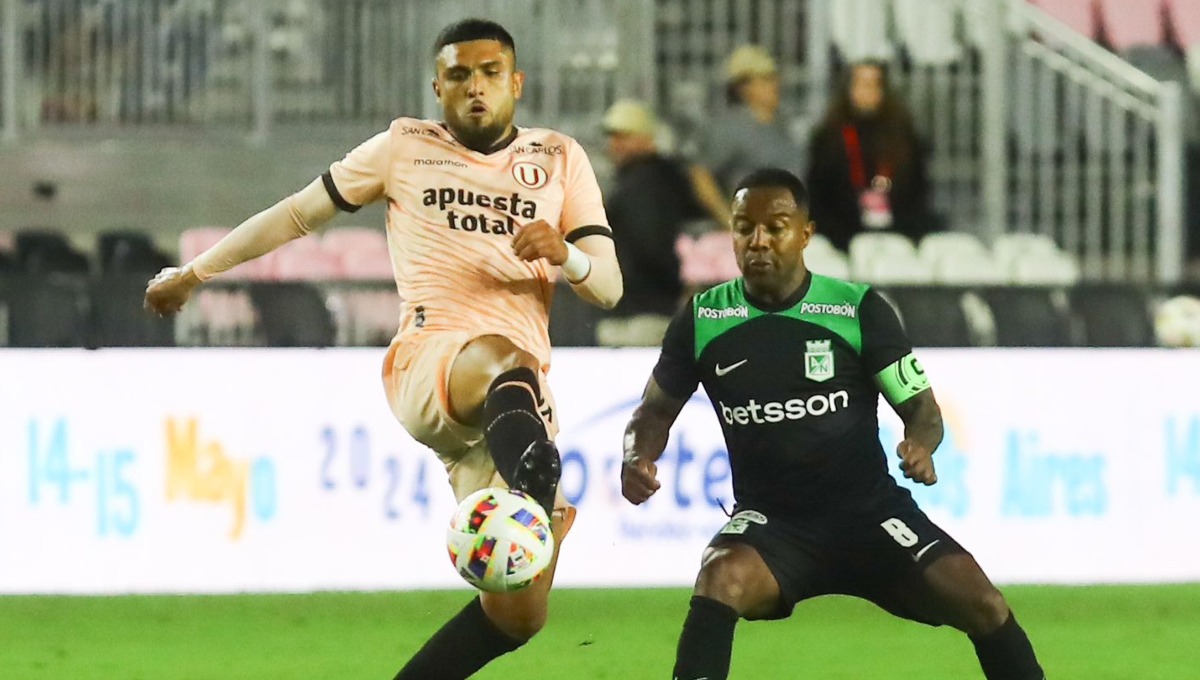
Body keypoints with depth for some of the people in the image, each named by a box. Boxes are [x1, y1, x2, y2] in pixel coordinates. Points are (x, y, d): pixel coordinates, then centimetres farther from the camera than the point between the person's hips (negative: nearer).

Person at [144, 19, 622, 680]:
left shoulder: (561, 159, 19)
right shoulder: (406, 147, 16)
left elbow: (609, 288, 14)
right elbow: (298, 213, 25)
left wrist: (567, 256, -9)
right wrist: (195, 271, 28)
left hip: (516, 399, 4)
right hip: (426, 364, -4)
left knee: (518, 615, -5)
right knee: (503, 357, -44)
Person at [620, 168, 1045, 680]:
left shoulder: (858, 309, -5)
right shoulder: (702, 320, -1)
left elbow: (921, 408, -1)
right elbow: (657, 410, 12)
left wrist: (920, 446, -25)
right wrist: (638, 457, -11)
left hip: (869, 512, 0)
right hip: (770, 521, 0)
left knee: (981, 604, -18)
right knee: (721, 580, -34)